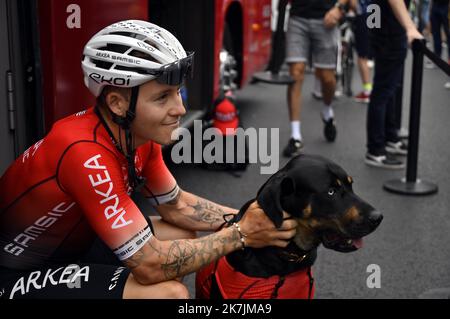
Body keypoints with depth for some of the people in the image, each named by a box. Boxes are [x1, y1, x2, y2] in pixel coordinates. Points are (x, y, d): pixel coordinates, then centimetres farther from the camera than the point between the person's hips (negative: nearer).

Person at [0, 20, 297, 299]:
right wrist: (241, 234, -20)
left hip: (64, 246, 9)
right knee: (169, 293, -23)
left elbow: (177, 205, 7)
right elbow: (151, 266, -29)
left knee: (184, 237, 7)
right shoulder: (87, 154, -32)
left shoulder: (139, 135, -7)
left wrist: (244, 218, -8)